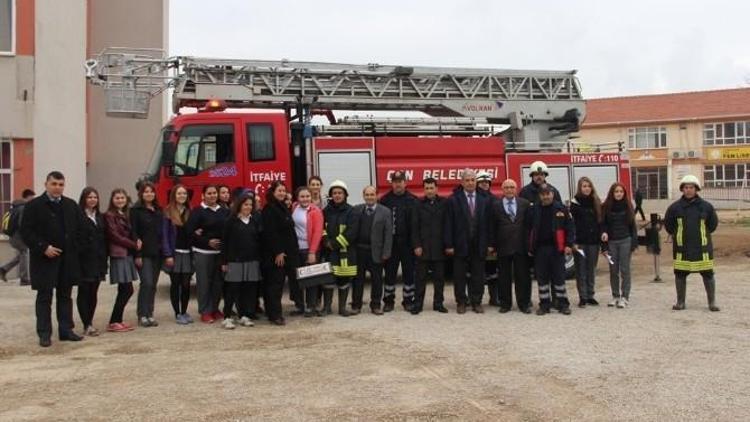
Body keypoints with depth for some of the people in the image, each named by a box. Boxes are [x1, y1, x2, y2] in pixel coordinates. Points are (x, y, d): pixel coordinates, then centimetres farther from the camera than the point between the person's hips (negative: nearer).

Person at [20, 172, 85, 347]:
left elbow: (80, 229, 13)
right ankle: (44, 333, 7)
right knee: (44, 297, 2)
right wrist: (44, 247, -16)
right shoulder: (33, 206, -4)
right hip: (44, 259, -4)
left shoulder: (71, 205, 9)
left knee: (65, 296, 10)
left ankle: (66, 330, 17)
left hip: (67, 259, 4)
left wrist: (74, 247, 3)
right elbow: (26, 232, -9)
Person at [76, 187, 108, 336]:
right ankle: (87, 325, -2)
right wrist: (76, 260, -15)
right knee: (84, 293, -1)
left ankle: (89, 322, 17)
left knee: (93, 293, 9)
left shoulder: (100, 217, 15)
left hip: (98, 261, 6)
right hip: (84, 261, -6)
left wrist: (104, 261, 10)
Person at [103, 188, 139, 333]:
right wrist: (134, 245, -10)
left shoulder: (126, 215, 16)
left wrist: (136, 242, -4)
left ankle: (118, 320, 15)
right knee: (127, 289, -9)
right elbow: (115, 236, -12)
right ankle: (113, 322, -2)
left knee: (124, 290, 8)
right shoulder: (109, 215, -6)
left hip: (128, 255, 8)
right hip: (118, 255, -8)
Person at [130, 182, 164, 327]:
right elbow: (133, 233, -9)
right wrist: (137, 254, -15)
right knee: (147, 283, -12)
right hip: (143, 254, -6)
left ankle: (149, 314, 14)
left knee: (153, 284, 7)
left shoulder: (158, 210, 14)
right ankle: (142, 315, -4)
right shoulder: (136, 210, -4)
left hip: (156, 253, 6)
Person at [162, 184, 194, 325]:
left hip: (188, 253, 4)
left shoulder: (190, 212, 11)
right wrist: (168, 255, -13)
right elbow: (165, 235, -7)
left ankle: (184, 312, 17)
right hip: (174, 253, -4)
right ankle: (177, 314, 9)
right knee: (175, 284, 2)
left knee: (186, 284, 6)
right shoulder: (168, 212, -2)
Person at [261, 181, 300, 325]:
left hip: (288, 252, 8)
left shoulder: (284, 208, 17)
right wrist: (277, 252, -21)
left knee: (278, 283, 11)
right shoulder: (269, 209, -11)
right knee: (275, 283, -6)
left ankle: (272, 312, 16)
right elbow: (270, 233, -18)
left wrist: (294, 251, 16)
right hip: (275, 253, -8)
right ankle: (275, 314, -2)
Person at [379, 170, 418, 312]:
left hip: (407, 242, 0)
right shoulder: (385, 200, 1)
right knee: (390, 272, 6)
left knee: (409, 272, 6)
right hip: (390, 242, 0)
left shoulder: (412, 200, 0)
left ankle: (408, 300, 17)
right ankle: (388, 300, 17)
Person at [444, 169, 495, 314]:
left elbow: (489, 223, 6)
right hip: (460, 245, -2)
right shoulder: (454, 200, -2)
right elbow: (449, 224, -4)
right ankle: (461, 302, 16)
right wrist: (449, 245, -9)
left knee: (478, 275, 6)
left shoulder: (485, 200, 5)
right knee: (459, 275, 5)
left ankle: (476, 302, 17)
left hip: (479, 245, 2)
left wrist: (490, 243, 1)